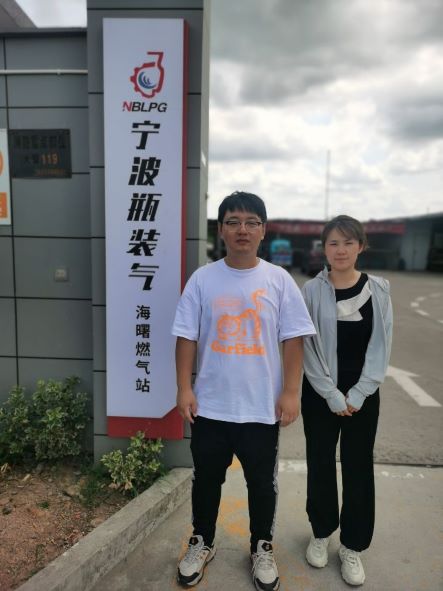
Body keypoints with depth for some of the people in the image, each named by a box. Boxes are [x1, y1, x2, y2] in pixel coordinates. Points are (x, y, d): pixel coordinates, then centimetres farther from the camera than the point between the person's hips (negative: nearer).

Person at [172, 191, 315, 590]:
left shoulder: (279, 280, -5)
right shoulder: (203, 279, -4)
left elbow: (293, 340, -4)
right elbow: (187, 337, -2)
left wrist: (291, 392, -7)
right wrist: (184, 388, -6)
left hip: (263, 406, 0)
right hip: (210, 404, 1)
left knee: (263, 483, 18)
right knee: (207, 479, 19)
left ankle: (262, 548, 44)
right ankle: (202, 543, 44)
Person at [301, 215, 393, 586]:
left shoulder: (378, 290, -2)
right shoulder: (312, 291, -7)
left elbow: (381, 347, -2)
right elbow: (306, 348, -7)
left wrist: (358, 394, -8)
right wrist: (332, 395, -11)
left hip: (363, 394, 1)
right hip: (320, 393, -1)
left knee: (359, 468, 10)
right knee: (321, 464, 12)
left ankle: (353, 546, 30)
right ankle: (321, 533, 36)